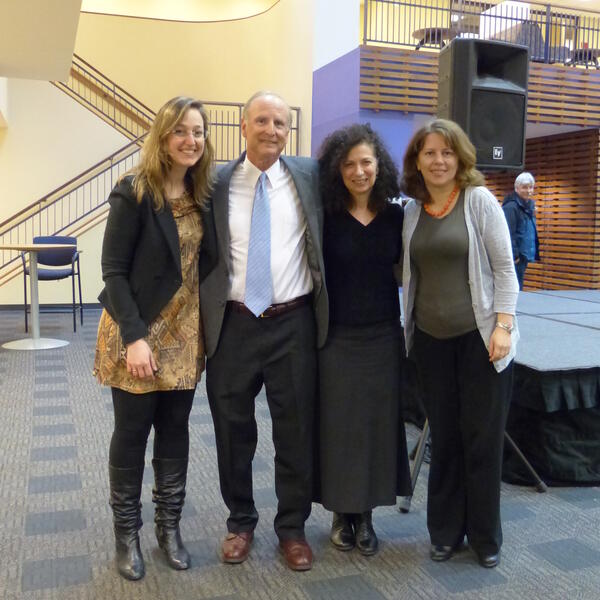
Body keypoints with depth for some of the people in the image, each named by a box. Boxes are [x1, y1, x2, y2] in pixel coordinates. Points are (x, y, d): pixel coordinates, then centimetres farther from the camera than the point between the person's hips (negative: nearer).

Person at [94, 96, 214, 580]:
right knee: (132, 433, 7)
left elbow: (201, 263, 8)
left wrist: (206, 327, 0)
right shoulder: (134, 192, -12)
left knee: (175, 431, 12)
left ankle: (169, 526, 27)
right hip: (138, 332, -4)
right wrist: (134, 337, -21)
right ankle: (127, 532, 24)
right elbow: (113, 270, -14)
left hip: (184, 333, 5)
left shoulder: (202, 194, 4)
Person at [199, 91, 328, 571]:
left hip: (293, 323, 0)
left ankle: (292, 528, 28)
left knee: (296, 431, 9)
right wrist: (205, 317, -2)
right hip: (233, 323, 0)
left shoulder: (309, 176, 2)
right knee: (234, 430, 12)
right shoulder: (216, 183, 1)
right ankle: (241, 522, 33)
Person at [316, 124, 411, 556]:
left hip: (383, 337, 3)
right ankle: (342, 514, 26)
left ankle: (366, 515, 26)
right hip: (337, 338, -2)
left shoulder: (395, 217, 2)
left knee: (378, 424, 9)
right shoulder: (325, 217, -6)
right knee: (338, 426, 6)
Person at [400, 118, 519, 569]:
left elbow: (504, 266, -6)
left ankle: (485, 536, 23)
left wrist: (503, 325, -14)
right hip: (431, 338, 4)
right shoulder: (413, 210, 7)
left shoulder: (479, 199, -4)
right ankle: (445, 531, 26)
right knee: (444, 437, 11)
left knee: (482, 437, 5)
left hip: (478, 336, -3)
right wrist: (408, 327, 9)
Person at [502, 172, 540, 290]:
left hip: (524, 256, 10)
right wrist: (514, 255, -23)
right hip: (515, 258, -10)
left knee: (518, 288, 15)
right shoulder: (510, 207, -15)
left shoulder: (529, 205, 15)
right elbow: (508, 234, -22)